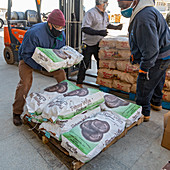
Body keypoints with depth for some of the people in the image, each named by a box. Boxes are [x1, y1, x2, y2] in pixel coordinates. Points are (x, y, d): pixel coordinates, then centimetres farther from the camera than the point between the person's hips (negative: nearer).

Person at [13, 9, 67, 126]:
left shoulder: (61, 34, -13)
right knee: (25, 82, -21)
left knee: (61, 74, -5)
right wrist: (41, 67, -34)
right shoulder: (34, 33, -34)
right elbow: (26, 54, -27)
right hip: (28, 59, -5)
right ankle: (17, 113, -5)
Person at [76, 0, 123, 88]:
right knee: (85, 64, 0)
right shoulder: (91, 13, -15)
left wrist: (116, 27, 17)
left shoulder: (105, 14, 11)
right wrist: (98, 32, -32)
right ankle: (79, 83, 13)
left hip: (99, 44, 7)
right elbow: (84, 29, -25)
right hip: (89, 44, -7)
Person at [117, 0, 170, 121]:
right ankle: (156, 103, 47)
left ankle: (143, 113, 15)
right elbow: (143, 42, 19)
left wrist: (144, 68, -25)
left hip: (159, 59, -11)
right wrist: (134, 56, 23)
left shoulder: (144, 17, -28)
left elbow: (151, 48, -31)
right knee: (156, 81, 25)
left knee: (144, 85, -1)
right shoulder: (139, 14, 7)